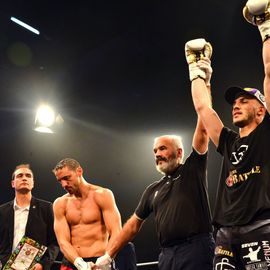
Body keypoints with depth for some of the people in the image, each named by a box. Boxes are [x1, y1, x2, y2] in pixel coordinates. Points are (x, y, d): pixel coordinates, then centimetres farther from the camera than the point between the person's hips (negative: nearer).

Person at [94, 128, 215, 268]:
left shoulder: (192, 170, 4)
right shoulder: (153, 190, 16)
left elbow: (202, 131, -2)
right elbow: (133, 224, 18)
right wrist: (107, 256, 15)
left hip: (196, 249, -5)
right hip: (167, 254, 5)